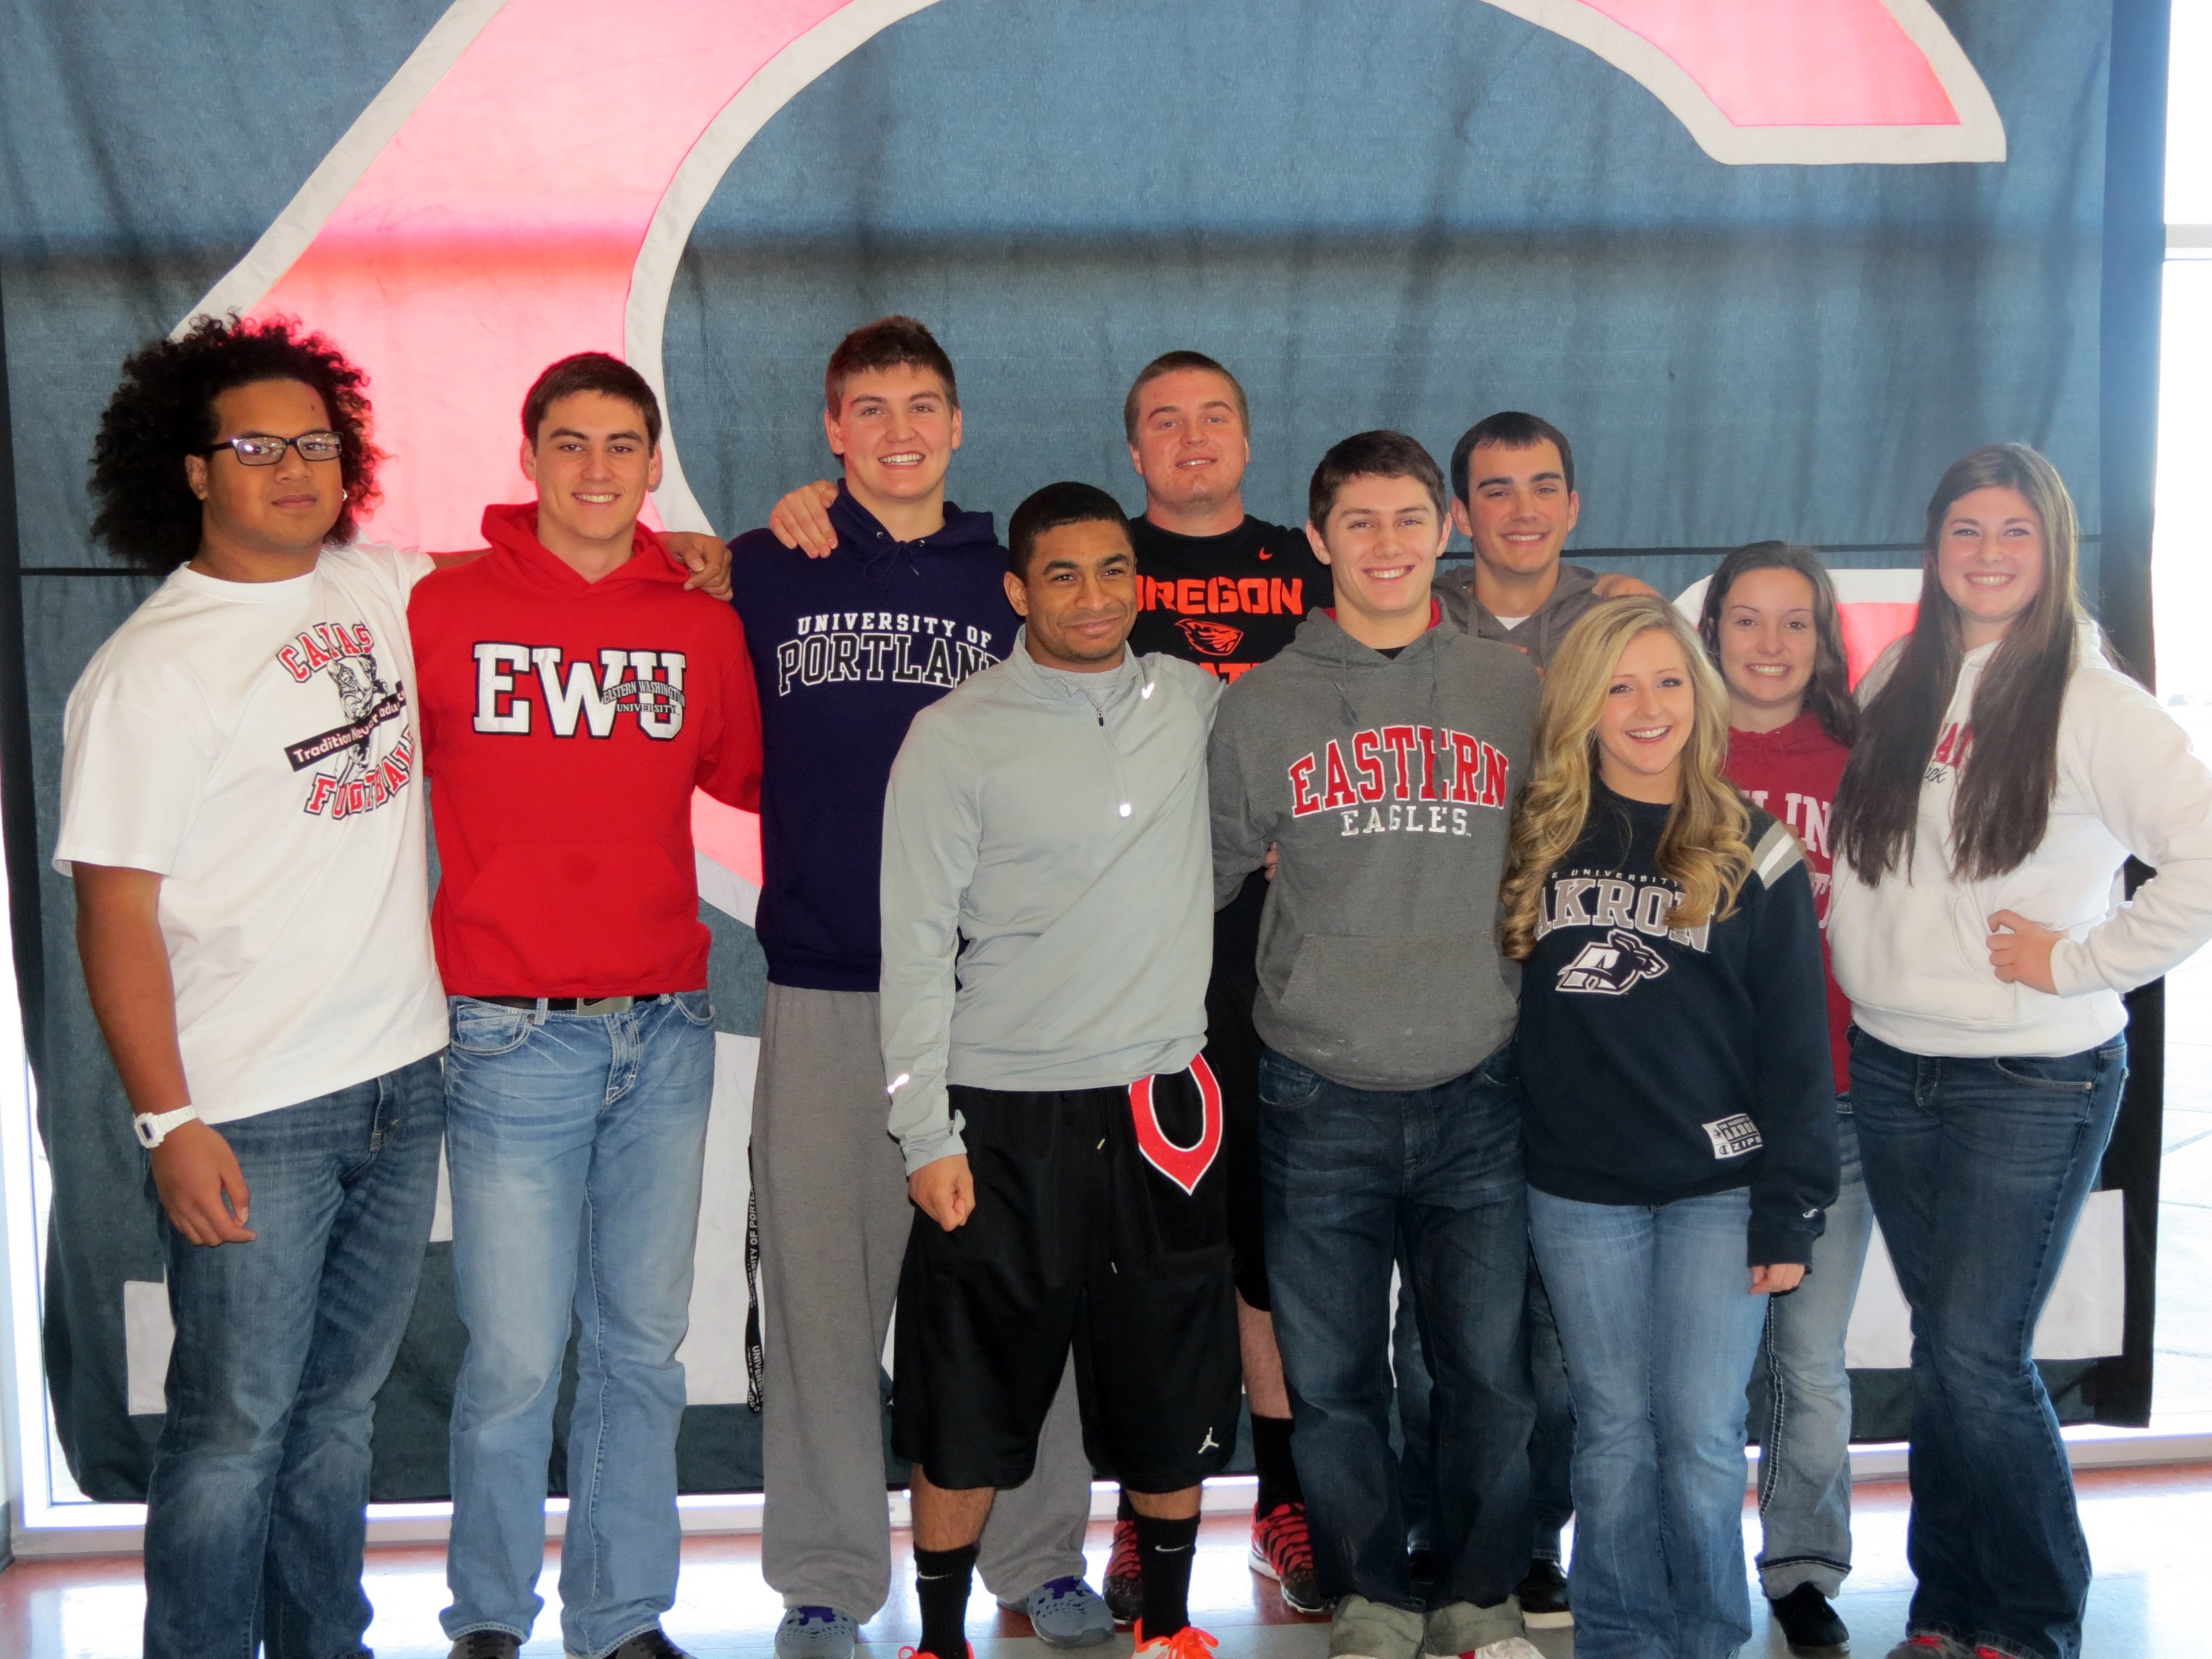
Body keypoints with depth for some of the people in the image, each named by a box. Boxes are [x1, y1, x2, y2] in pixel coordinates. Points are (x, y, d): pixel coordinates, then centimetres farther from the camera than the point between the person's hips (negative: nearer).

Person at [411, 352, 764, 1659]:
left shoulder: (704, 626, 8)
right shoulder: (445, 607, -2)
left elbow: (748, 776, 23)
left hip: (667, 1030, 3)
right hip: (511, 1037, -3)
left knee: (643, 1345, 11)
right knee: (516, 1355, -1)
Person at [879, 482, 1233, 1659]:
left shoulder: (1192, 702, 6)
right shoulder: (955, 735, -5)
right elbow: (915, 946, -6)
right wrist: (927, 1134, -10)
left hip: (1160, 1107, 3)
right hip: (1003, 1116, -3)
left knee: (1173, 1390, 12)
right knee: (969, 1400, 5)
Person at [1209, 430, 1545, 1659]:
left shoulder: (1516, 694, 7)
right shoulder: (1261, 706, 5)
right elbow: (1205, 875, 10)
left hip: (1479, 1095, 1)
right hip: (1320, 1103, 0)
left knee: (1489, 1368, 5)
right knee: (1331, 1377, 7)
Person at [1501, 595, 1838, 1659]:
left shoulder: (1754, 853, 0)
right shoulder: (1538, 840, 4)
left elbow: (1796, 1050, -1)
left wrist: (1789, 1211, -5)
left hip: (1717, 1188, -1)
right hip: (1579, 1191, 2)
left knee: (1701, 1434, 0)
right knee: (1613, 1432, 9)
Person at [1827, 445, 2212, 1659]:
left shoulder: (2093, 706, -10)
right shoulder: (1895, 682, 7)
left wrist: (2080, 960, -15)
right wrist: (1859, 944, 7)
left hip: (2034, 1081, -5)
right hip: (1890, 1068, 5)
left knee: (1977, 1358, -5)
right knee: (1943, 1353, 13)